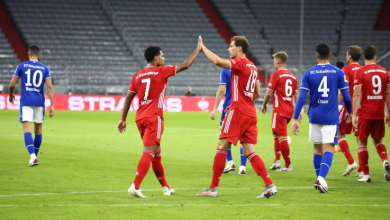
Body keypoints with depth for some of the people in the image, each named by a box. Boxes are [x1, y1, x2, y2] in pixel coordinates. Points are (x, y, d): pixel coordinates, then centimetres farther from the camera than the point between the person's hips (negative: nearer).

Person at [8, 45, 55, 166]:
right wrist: (52, 105, -3)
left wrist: (11, 95, 22)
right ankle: (35, 157, 22)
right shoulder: (44, 68, 5)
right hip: (39, 102, 2)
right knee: (38, 131, 15)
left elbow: (12, 84, 2)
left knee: (27, 130, -8)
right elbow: (49, 87, -3)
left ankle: (32, 156, -27)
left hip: (26, 102, -2)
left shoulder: (22, 66, 1)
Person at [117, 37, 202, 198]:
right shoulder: (161, 71, -4)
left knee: (156, 153, 17)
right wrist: (198, 49, 13)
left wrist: (123, 119, 15)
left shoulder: (137, 76, 12)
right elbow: (185, 65, 1)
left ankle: (165, 187, 26)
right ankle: (135, 187, -25)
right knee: (149, 152, -12)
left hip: (140, 118, 7)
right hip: (153, 117, -7)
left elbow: (128, 97, 11)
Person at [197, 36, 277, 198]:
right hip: (250, 113, 8)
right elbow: (257, 93, 22)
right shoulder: (252, 67, 18)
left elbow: (218, 61, -24)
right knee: (249, 151, 6)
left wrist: (202, 48, -12)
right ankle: (270, 186, -5)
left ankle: (213, 188, -1)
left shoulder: (240, 62, -9)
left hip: (238, 111, -8)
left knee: (222, 147, -3)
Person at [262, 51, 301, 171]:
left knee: (282, 137, -4)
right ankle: (277, 161, 14)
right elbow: (296, 95, 10)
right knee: (276, 135, 19)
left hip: (279, 110, -8)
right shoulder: (292, 76, 11)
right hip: (289, 110, 8)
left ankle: (288, 165, -3)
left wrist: (264, 105, 5)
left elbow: (269, 93, -10)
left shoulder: (276, 75, -10)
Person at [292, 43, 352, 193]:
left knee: (317, 149, 16)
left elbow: (301, 98, -5)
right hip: (331, 117, -2)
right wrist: (349, 112, 20)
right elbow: (346, 96, 1)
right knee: (328, 149, -7)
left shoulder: (308, 74, 1)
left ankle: (319, 179, 22)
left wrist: (295, 119, -4)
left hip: (314, 117, 2)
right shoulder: (338, 73, -2)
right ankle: (321, 178, -28)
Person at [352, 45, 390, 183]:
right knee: (377, 140, 18)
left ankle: (366, 175, 2)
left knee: (362, 142, 6)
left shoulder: (360, 72, -7)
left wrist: (354, 115, -11)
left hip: (365, 113, -4)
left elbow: (357, 95, -11)